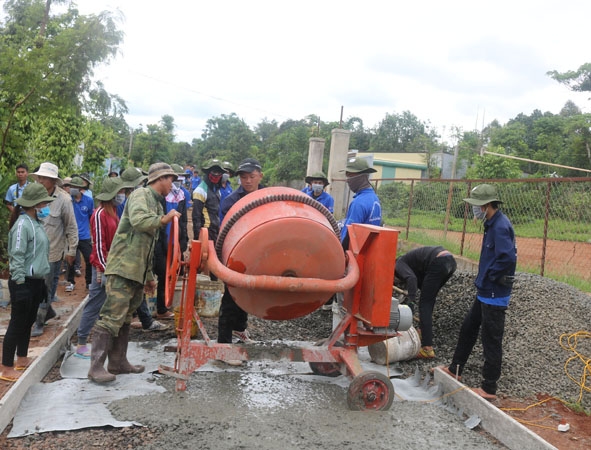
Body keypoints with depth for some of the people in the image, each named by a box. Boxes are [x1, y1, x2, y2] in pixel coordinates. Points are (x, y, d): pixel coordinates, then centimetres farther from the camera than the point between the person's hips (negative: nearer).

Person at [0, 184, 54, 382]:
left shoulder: (36, 223, 10)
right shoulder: (22, 224, -17)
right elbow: (16, 256, -20)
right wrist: (20, 284, -21)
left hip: (36, 281, 9)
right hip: (24, 282, -9)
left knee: (28, 322, 18)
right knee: (17, 324, -1)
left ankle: (22, 360, 32)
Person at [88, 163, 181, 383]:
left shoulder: (157, 204, 22)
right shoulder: (141, 195, -5)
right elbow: (138, 220, -29)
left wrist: (149, 276, 25)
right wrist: (162, 219, -18)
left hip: (138, 272, 9)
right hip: (123, 267, -9)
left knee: (124, 319, 13)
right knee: (112, 318, -10)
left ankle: (118, 362, 20)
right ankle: (96, 367, -6)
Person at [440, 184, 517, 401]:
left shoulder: (500, 226, -21)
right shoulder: (493, 224, 9)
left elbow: (508, 258, -32)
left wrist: (489, 276, -19)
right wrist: (483, 278, 9)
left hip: (494, 295, -10)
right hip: (485, 291, 10)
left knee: (491, 340, 1)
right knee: (468, 328, 21)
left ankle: (489, 388, 13)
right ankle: (455, 369, 36)